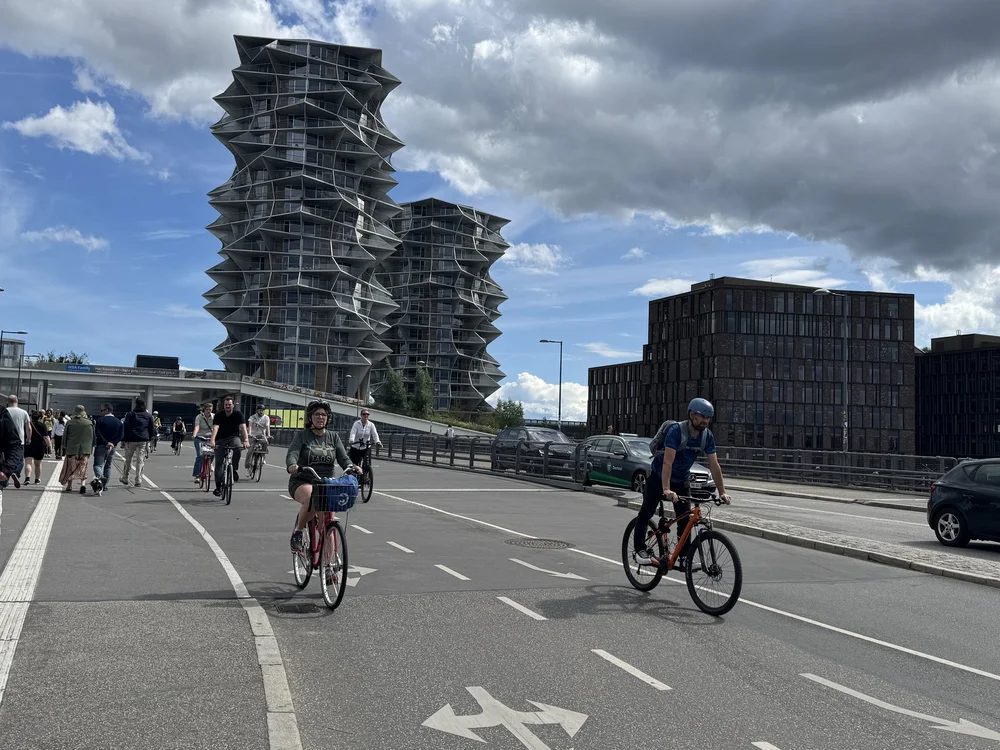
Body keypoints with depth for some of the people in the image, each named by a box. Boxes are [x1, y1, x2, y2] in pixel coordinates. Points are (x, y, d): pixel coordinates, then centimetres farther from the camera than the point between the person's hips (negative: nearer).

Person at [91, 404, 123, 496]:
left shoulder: (100, 420, -6)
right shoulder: (118, 422, 7)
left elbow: (97, 434, -16)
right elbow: (121, 435, -2)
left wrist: (106, 443, -15)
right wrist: (112, 443, -8)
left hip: (101, 446, -4)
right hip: (112, 447, 4)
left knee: (98, 464, -5)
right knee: (108, 466, 15)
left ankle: (100, 477, -33)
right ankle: (104, 485, 18)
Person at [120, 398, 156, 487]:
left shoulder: (130, 415, 0)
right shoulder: (149, 416, 7)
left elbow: (125, 428, -3)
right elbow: (151, 429, 11)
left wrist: (123, 440, 1)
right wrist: (149, 438, 21)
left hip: (131, 440, -1)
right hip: (143, 440, 1)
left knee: (128, 459, 11)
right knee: (140, 460, 1)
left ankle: (125, 478, 19)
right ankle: (138, 481, -2)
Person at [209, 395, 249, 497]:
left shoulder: (238, 414, -10)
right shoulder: (219, 415, -10)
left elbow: (243, 427, -23)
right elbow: (215, 428, -25)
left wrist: (246, 440, -39)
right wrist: (212, 441, -43)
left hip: (233, 437, 0)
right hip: (221, 439, 1)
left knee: (238, 447, -34)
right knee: (218, 463, -6)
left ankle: (234, 470, -13)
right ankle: (218, 487, 2)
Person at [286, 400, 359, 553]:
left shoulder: (333, 437, 11)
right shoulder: (302, 435, 2)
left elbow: (343, 458, 1)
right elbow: (292, 454, -13)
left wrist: (351, 467, -23)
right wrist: (292, 465, -37)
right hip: (302, 483, -3)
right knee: (311, 498, -36)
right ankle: (297, 533, -14)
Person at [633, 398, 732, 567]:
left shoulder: (707, 436, -12)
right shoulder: (676, 431, -29)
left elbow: (714, 465, -10)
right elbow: (668, 462, -36)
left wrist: (722, 492, -17)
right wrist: (666, 489, -45)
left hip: (682, 480, 4)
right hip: (659, 477, -4)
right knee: (647, 512, 1)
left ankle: (684, 557, 5)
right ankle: (640, 550, 11)